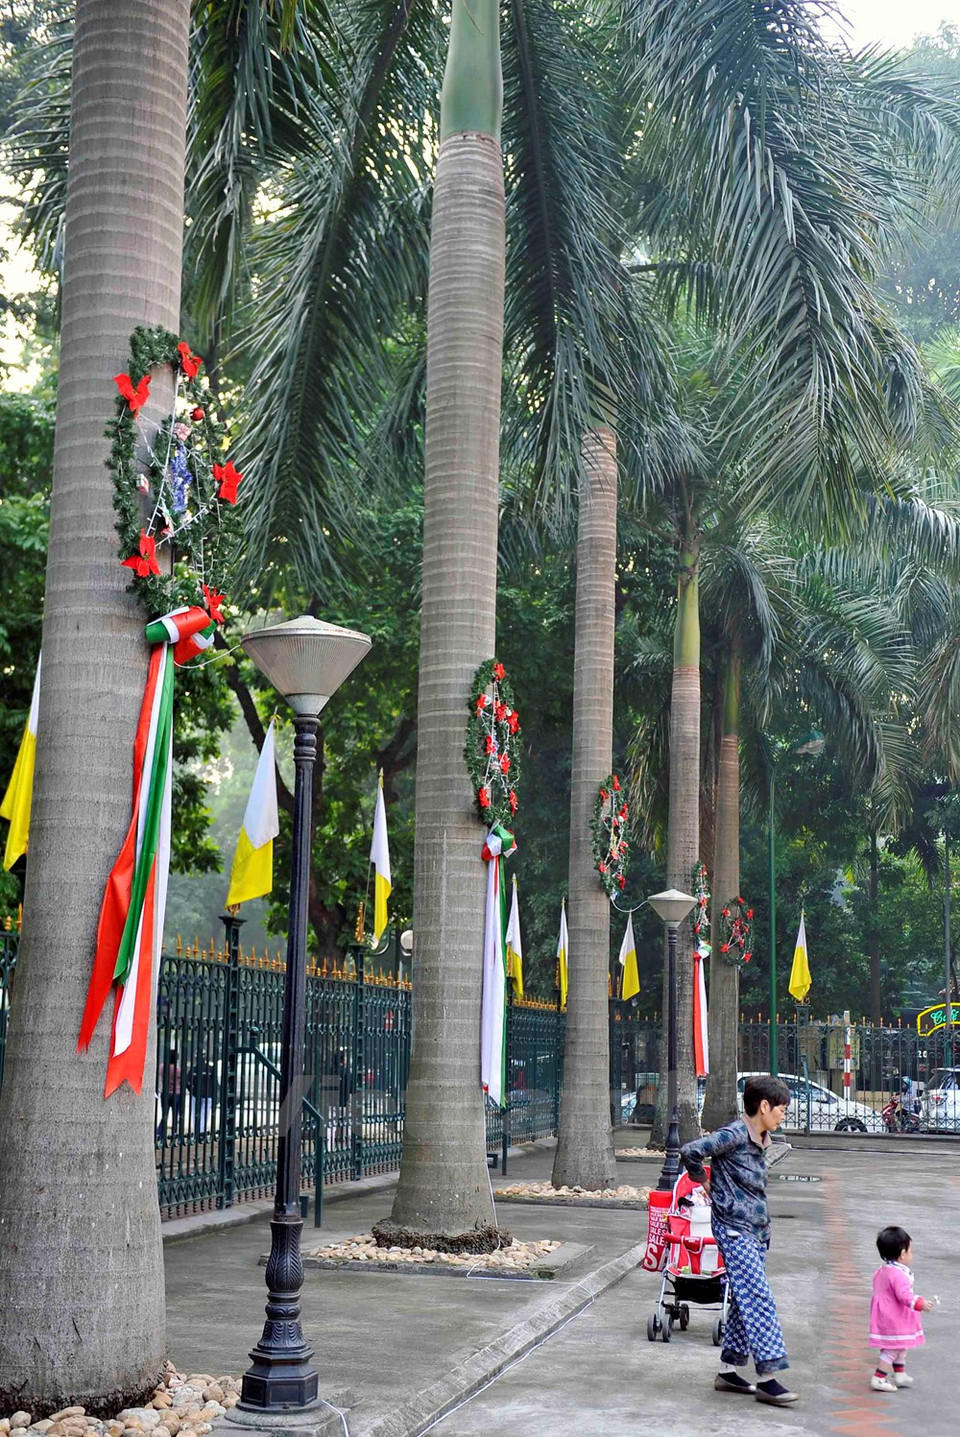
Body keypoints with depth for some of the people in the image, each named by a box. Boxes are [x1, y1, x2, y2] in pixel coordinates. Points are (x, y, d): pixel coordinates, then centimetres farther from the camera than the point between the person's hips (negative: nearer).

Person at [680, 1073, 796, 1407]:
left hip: (755, 1230, 9)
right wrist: (703, 1181, -6)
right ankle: (767, 1378, -12)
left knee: (745, 1300, 11)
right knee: (759, 1299, -12)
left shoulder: (759, 1140, 12)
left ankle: (727, 1371, 19)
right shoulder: (734, 1135, -16)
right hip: (734, 1229, -9)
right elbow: (690, 1152, -22)